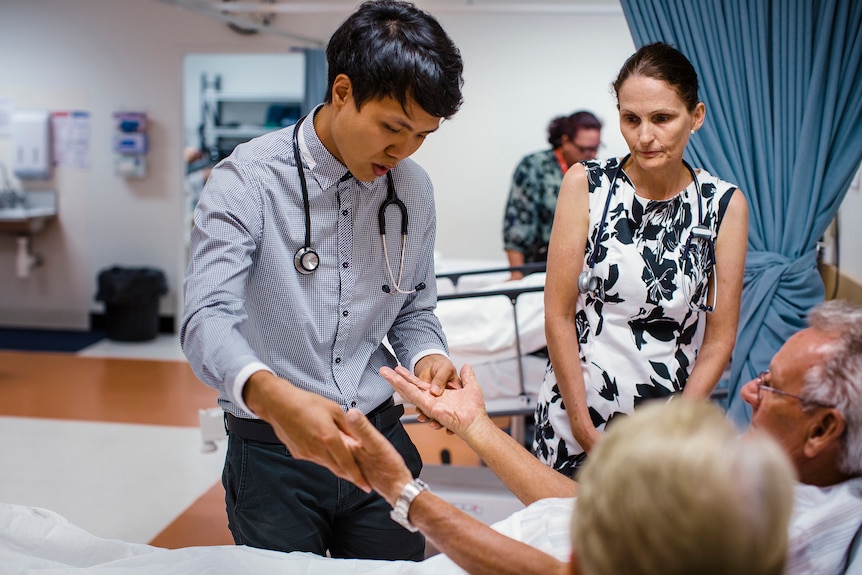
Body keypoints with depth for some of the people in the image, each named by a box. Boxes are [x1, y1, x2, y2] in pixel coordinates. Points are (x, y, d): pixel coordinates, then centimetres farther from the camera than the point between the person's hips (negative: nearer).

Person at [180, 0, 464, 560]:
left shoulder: (413, 187, 3)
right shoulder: (249, 179, -14)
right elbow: (207, 320, -25)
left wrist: (427, 356, -10)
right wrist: (272, 396, -44)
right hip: (273, 451, -4)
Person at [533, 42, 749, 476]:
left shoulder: (724, 205, -3)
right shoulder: (586, 185, -6)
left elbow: (719, 338, 0)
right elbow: (558, 314, -6)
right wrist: (587, 432, -7)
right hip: (574, 412, 0)